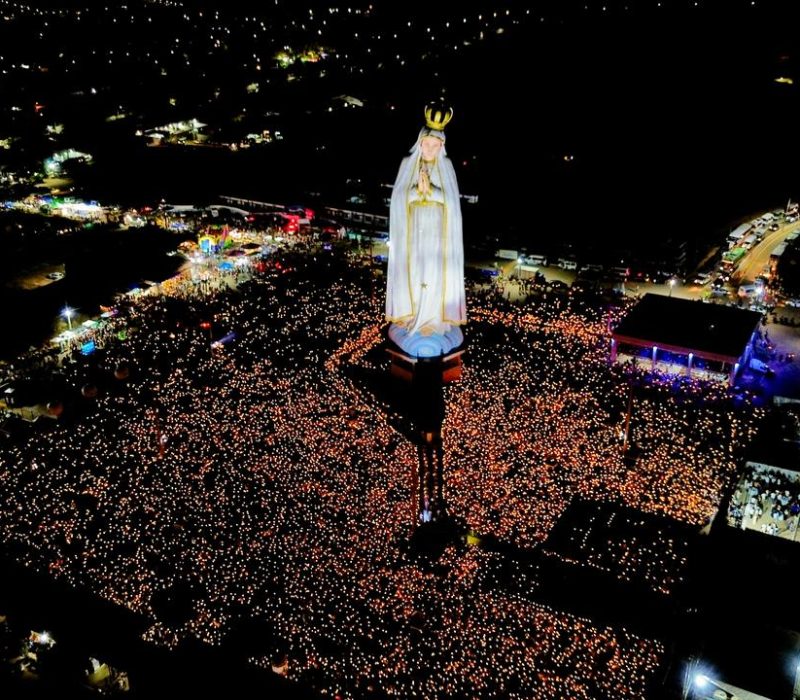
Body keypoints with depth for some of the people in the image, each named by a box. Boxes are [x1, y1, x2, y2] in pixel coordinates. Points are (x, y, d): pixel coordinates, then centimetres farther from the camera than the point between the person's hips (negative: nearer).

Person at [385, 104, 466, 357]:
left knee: (436, 274, 1)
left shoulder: (446, 166, 1)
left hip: (437, 230, 0)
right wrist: (417, 189, -20)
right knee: (411, 272, 4)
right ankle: (410, 315, 15)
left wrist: (430, 190, -19)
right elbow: (399, 196, -3)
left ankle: (433, 318, 8)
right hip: (412, 229, 0)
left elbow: (450, 198, -4)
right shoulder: (408, 164, 1)